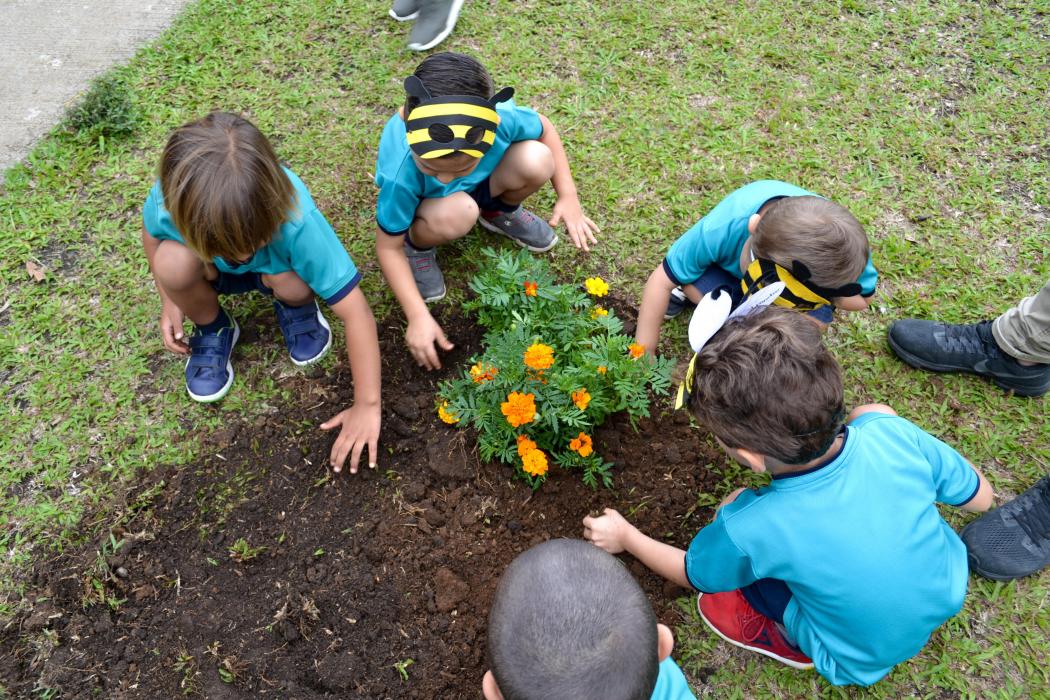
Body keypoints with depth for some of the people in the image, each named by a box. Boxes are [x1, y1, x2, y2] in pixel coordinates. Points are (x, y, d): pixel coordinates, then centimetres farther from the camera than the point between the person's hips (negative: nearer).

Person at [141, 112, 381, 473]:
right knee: (172, 262, -31)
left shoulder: (297, 219, -43)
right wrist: (170, 300, -11)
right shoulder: (173, 197, -35)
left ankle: (295, 309, 4)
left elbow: (356, 312, -40)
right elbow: (151, 232, -7)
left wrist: (367, 406, -38)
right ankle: (213, 330, 1)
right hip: (216, 275, 2)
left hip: (275, 269, -1)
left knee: (293, 284, -35)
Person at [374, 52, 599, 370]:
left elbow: (544, 128, -11)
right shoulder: (400, 173, -40)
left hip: (481, 181, 3)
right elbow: (388, 247, -25)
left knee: (536, 161, -27)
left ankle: (498, 212, 6)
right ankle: (418, 245, -3)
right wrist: (419, 316, -30)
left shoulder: (500, 117, -35)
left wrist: (568, 196, -14)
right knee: (456, 215, -39)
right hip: (421, 201, -3)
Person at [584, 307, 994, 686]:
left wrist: (626, 538, 7)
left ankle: (790, 641, 17)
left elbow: (694, 576, -9)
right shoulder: (892, 432, -28)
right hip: (948, 595, 4)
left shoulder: (748, 530, -33)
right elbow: (980, 498, -7)